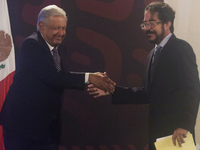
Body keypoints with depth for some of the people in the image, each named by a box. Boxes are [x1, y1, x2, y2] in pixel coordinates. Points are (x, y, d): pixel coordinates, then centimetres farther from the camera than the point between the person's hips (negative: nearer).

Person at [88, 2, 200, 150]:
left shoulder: (181, 48, -10)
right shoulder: (154, 54, 15)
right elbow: (148, 93, 12)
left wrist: (184, 126, -26)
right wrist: (112, 90, 5)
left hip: (175, 133, -8)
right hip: (157, 131, 8)